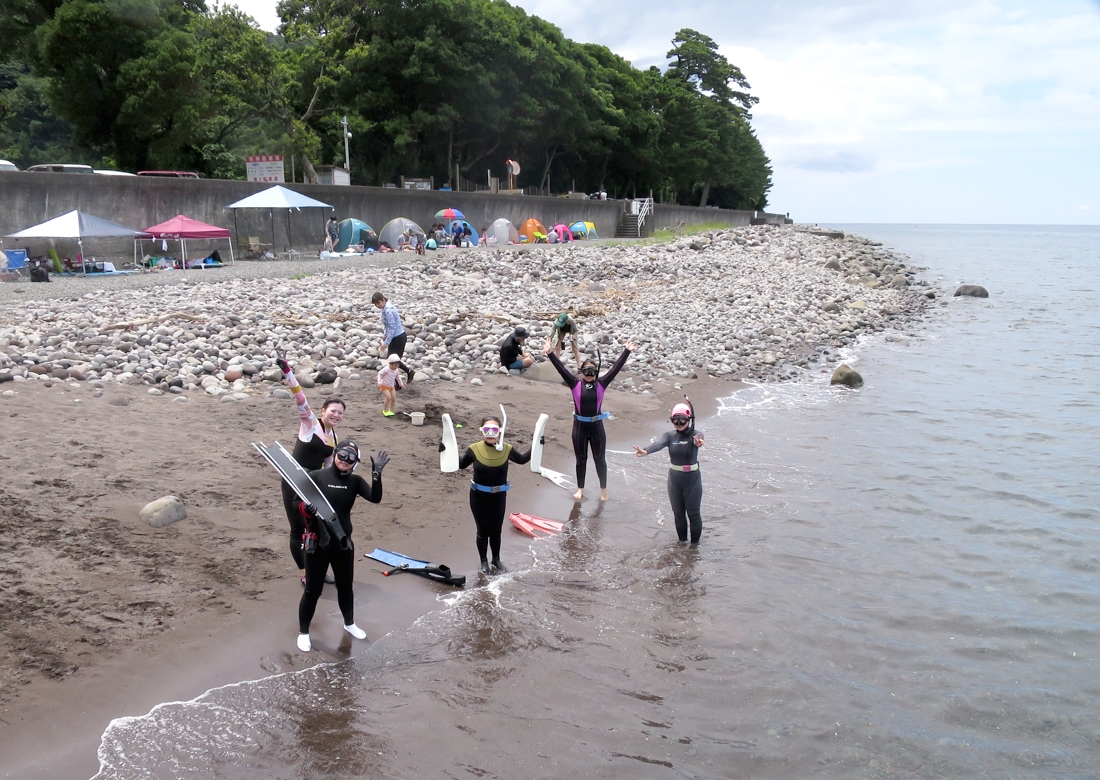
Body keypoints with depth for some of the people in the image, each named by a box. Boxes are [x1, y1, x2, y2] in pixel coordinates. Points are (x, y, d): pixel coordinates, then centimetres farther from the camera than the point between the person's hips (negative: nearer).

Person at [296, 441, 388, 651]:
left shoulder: (355, 481, -2)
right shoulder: (316, 476, -12)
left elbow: (375, 498, -17)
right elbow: (297, 503, -10)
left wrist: (376, 473, -29)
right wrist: (306, 509, -33)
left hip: (343, 543, 4)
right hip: (317, 543, -4)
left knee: (345, 586, 20)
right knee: (313, 589, 6)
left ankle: (349, 624, 43)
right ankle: (303, 632, 25)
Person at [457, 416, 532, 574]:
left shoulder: (506, 449, -9)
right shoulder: (474, 449, -14)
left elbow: (522, 459, 11)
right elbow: (461, 464, 3)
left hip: (499, 497, 2)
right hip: (479, 497, -2)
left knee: (496, 530, 16)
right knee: (483, 531, 10)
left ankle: (496, 559, 36)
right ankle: (484, 561, 28)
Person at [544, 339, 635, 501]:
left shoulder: (601, 384, -3)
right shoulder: (575, 384, -5)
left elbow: (616, 367, -7)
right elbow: (561, 368, -13)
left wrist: (627, 352, -12)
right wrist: (550, 353, -23)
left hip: (596, 426, 0)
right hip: (579, 426, 0)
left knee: (600, 459, 12)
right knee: (581, 459, 14)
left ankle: (603, 489, 27)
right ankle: (580, 489, 29)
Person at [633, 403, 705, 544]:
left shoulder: (696, 434, -11)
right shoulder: (670, 436, -5)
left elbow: (698, 439, -37)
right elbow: (658, 443, -26)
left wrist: (698, 442, -63)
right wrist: (646, 451, -49)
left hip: (692, 479, -3)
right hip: (674, 479, 3)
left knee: (693, 514, 6)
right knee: (678, 513, 15)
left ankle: (695, 545, 20)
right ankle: (682, 542, 32)